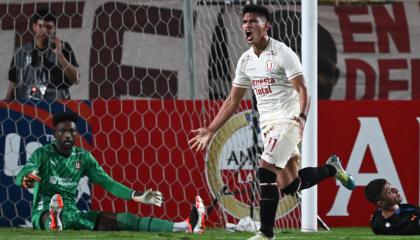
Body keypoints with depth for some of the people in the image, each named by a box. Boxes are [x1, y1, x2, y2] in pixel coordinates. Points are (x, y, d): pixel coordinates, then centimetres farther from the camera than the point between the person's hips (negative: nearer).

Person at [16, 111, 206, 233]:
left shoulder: (83, 157, 11)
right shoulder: (43, 154, -3)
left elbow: (106, 182, 9)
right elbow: (22, 175, -20)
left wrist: (137, 196, -5)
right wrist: (25, 179, -48)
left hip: (72, 213, 3)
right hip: (44, 212, -3)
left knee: (117, 220, -14)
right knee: (52, 215, -43)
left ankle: (184, 227, -29)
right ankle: (54, 223, -85)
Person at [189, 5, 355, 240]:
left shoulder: (283, 53, -11)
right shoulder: (246, 60, 10)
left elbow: (302, 90, -16)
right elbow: (233, 101, 18)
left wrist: (302, 116, -34)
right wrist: (211, 130, 14)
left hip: (287, 121, -7)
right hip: (267, 123, 7)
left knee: (265, 171, -19)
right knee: (289, 185, 8)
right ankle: (331, 168, 34)